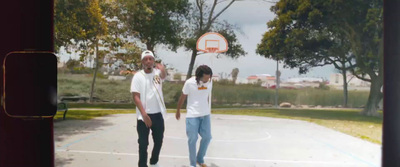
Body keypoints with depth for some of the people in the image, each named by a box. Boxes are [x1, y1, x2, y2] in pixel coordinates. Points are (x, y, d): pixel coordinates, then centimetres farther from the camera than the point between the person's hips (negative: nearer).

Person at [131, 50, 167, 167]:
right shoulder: (138, 76, -6)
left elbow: (164, 75, -23)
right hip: (144, 115, -3)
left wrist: (162, 68, -42)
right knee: (143, 143, 3)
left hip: (158, 114, 3)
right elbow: (136, 97, -11)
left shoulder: (157, 72, 2)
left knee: (159, 141, 16)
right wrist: (144, 115, -17)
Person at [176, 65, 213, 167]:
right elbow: (182, 97, -1)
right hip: (192, 115, -4)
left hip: (205, 115, 5)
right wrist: (178, 111, 9)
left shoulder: (209, 82, -2)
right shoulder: (189, 83, -15)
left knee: (207, 137, 7)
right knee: (192, 139, 1)